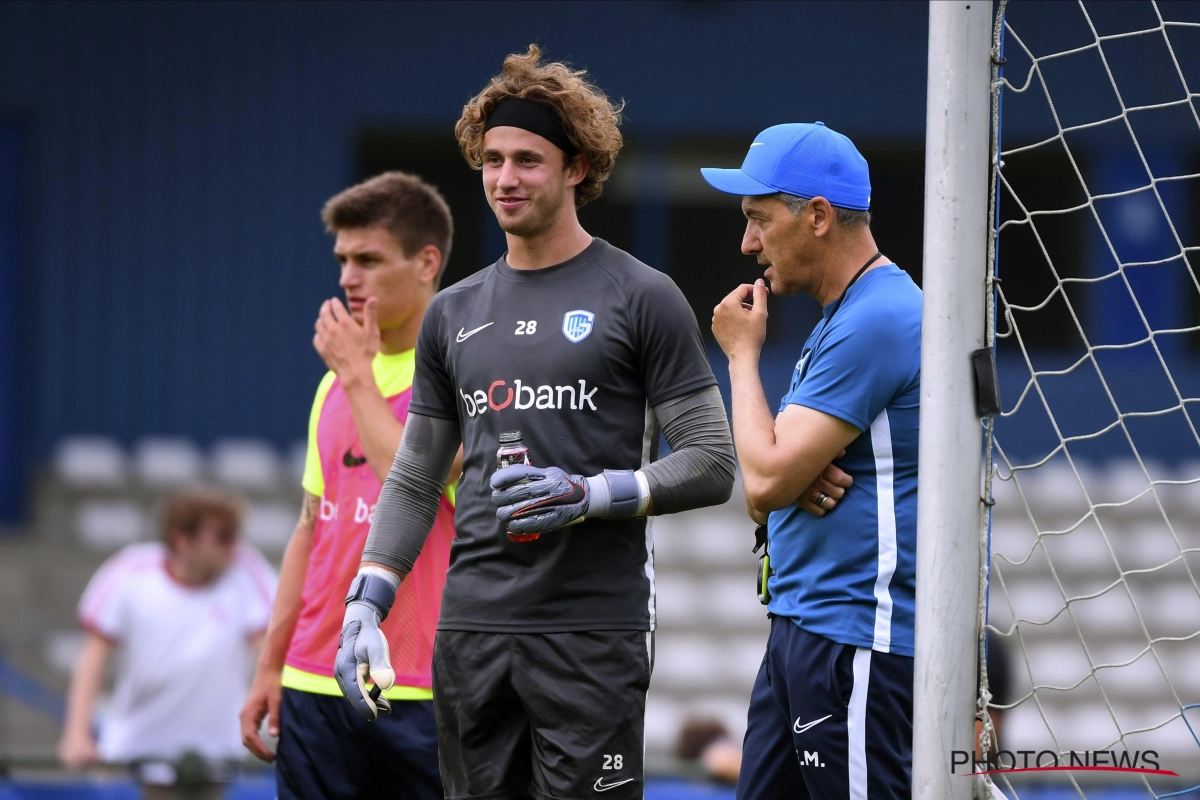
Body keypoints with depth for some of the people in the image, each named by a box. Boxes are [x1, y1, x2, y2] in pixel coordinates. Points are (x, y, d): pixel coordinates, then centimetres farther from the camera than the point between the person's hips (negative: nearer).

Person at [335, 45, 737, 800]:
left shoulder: (642, 298, -1)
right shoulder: (455, 312, 14)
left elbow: (711, 465, -3)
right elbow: (415, 481, 18)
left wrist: (592, 495, -17)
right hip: (472, 626, 5)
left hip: (594, 629, -5)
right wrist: (366, 605, 6)